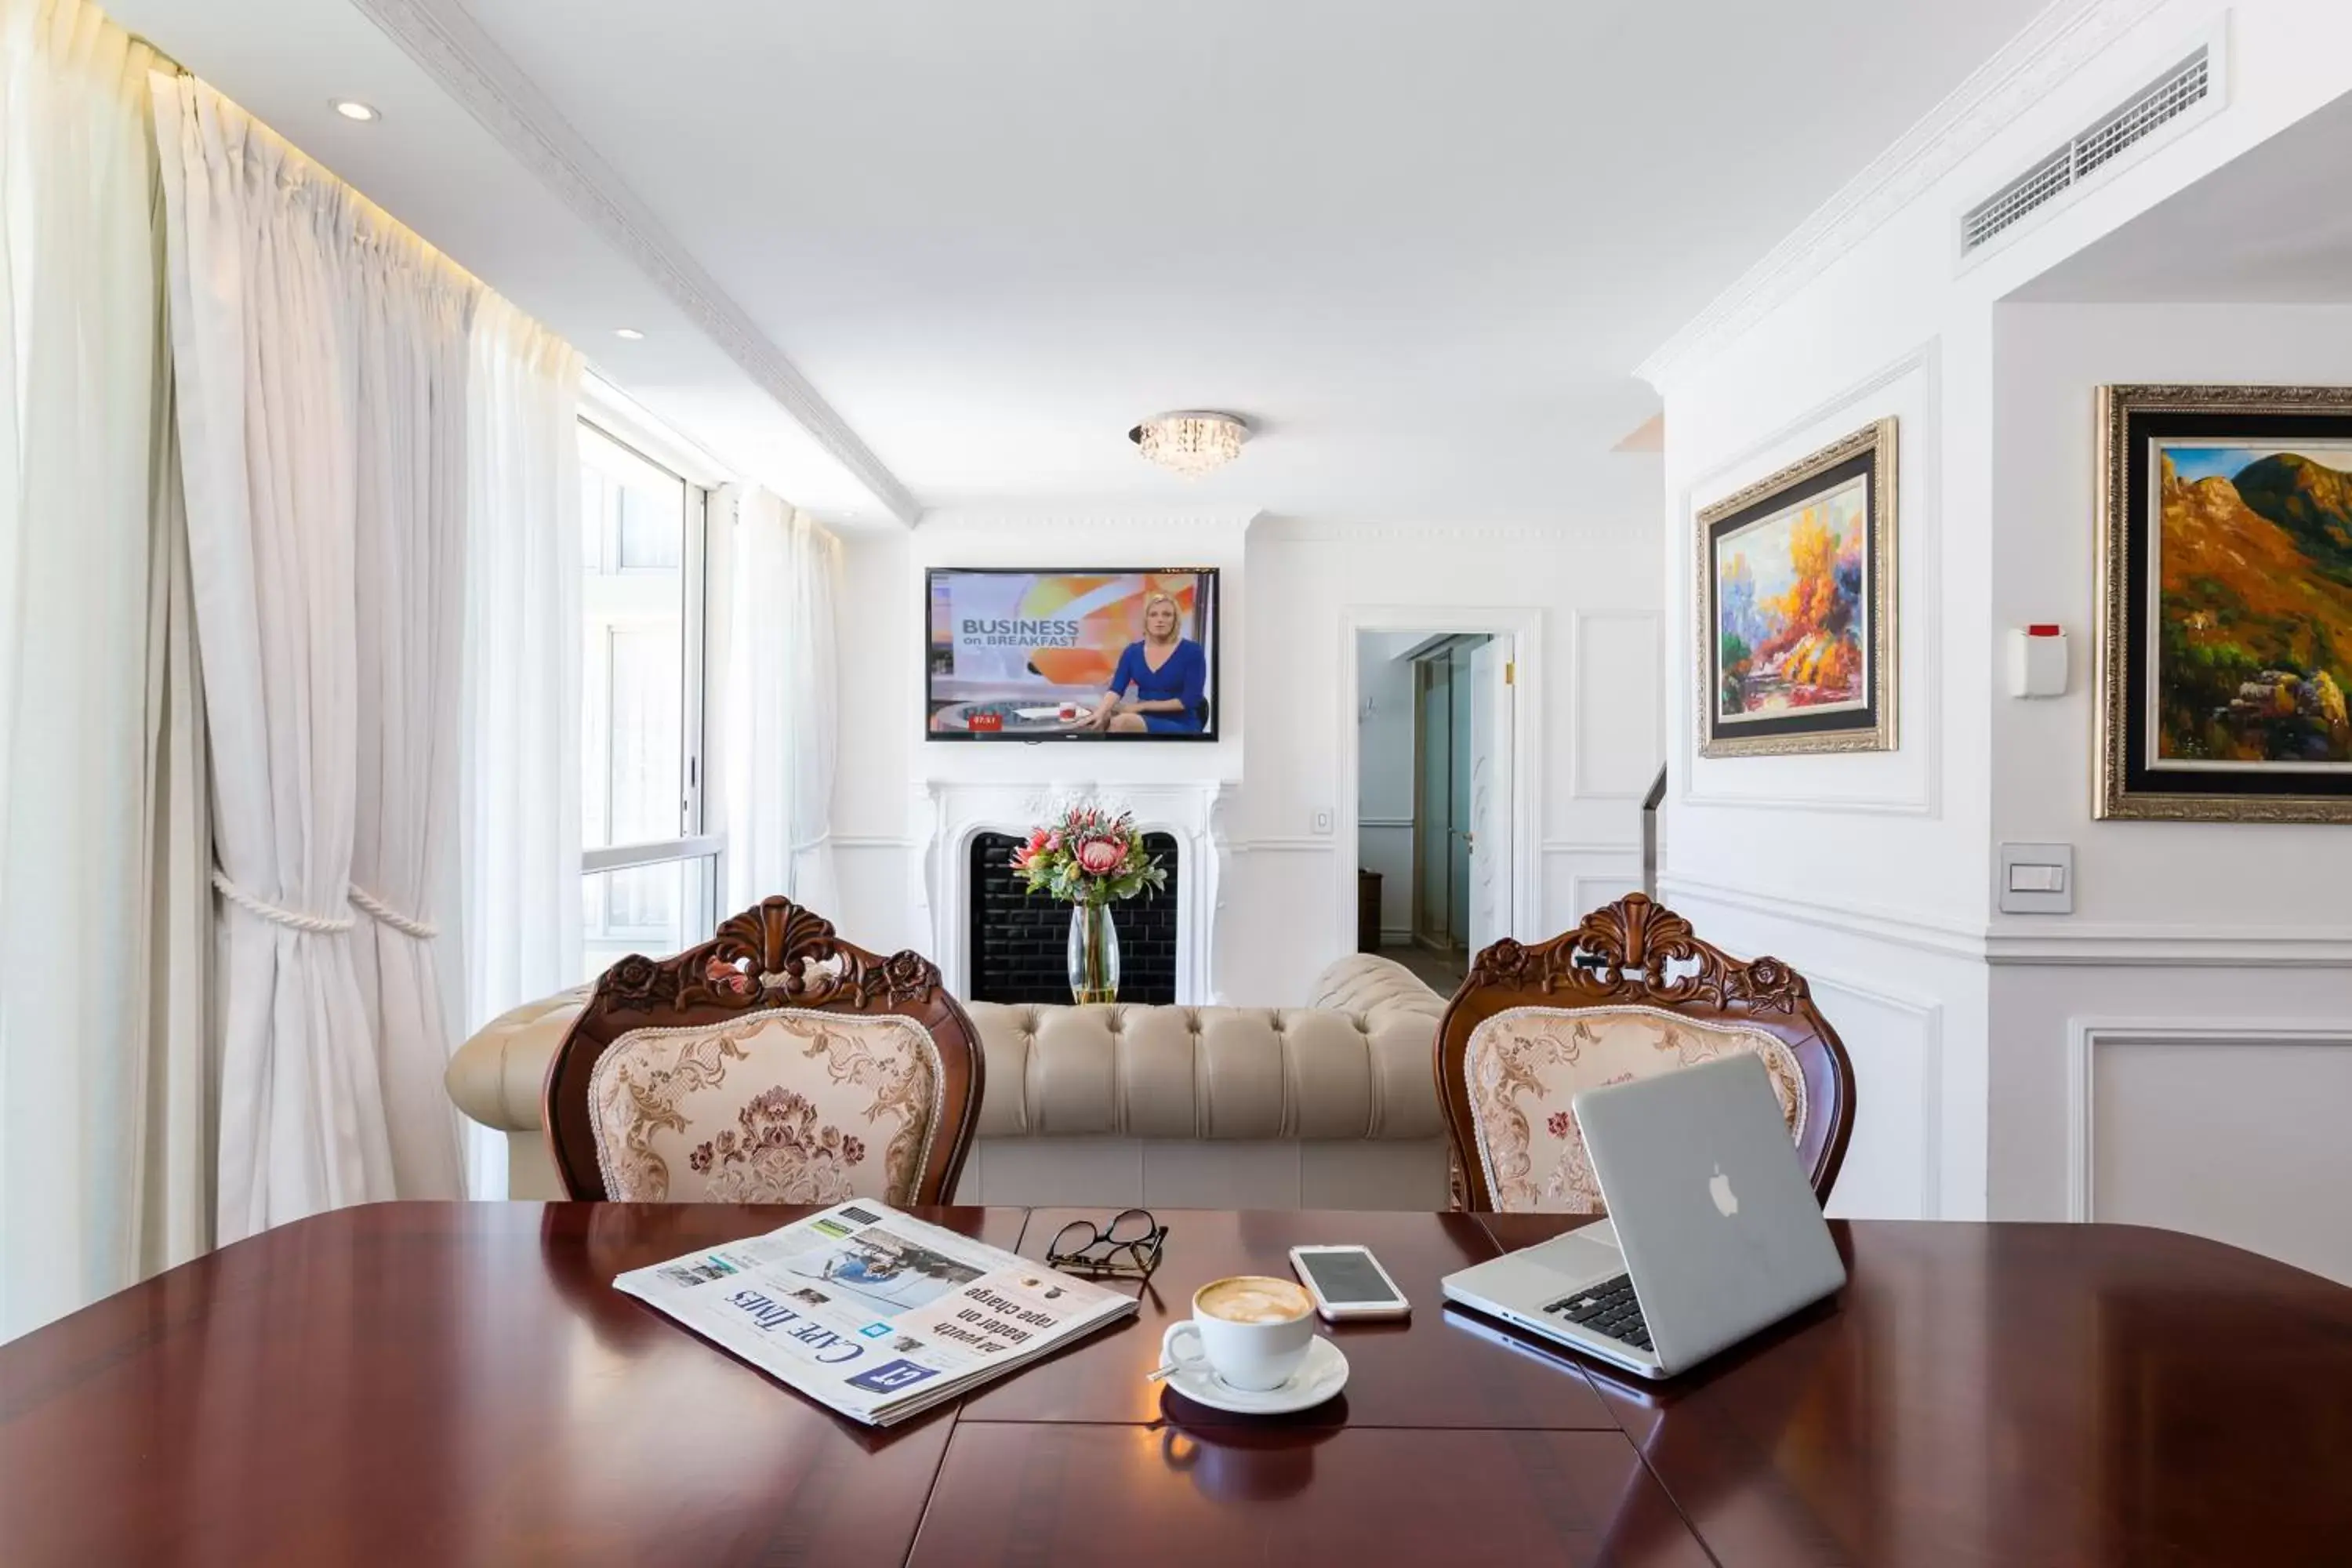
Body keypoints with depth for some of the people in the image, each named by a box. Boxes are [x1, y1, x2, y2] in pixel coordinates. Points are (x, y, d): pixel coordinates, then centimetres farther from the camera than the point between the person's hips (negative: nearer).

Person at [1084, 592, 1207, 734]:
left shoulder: (1191, 651, -7)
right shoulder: (1133, 651, 6)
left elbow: (1190, 700, -12)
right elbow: (1116, 689, -5)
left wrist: (1142, 706, -13)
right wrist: (1099, 713, -27)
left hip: (1181, 726, -4)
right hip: (1143, 720, 4)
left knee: (1123, 722, -32)